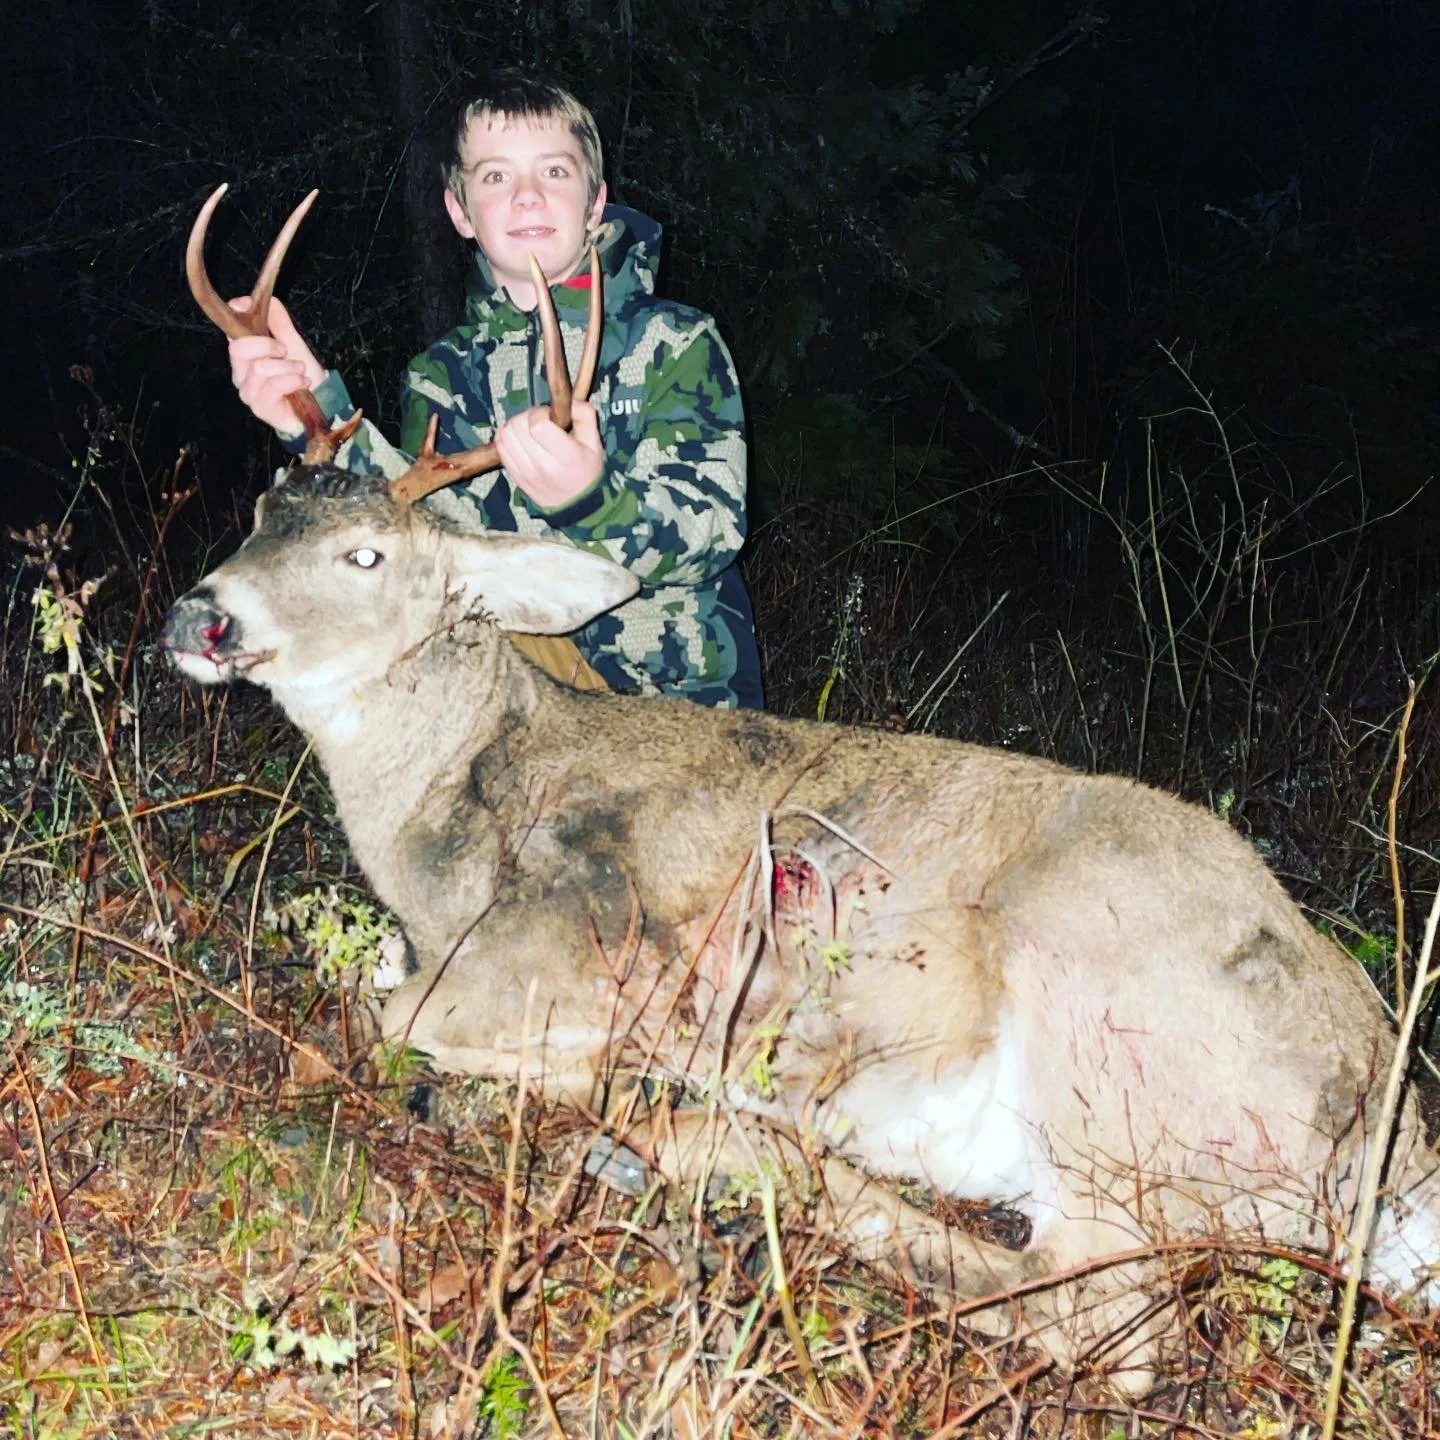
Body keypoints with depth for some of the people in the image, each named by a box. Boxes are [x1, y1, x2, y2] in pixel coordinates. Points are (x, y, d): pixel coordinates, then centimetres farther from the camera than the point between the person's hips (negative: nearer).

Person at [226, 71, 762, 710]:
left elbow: (711, 526, -10)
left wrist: (588, 502, -28)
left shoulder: (676, 343, 3)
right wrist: (324, 426, -16)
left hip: (681, 710, -2)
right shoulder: (442, 378, 12)